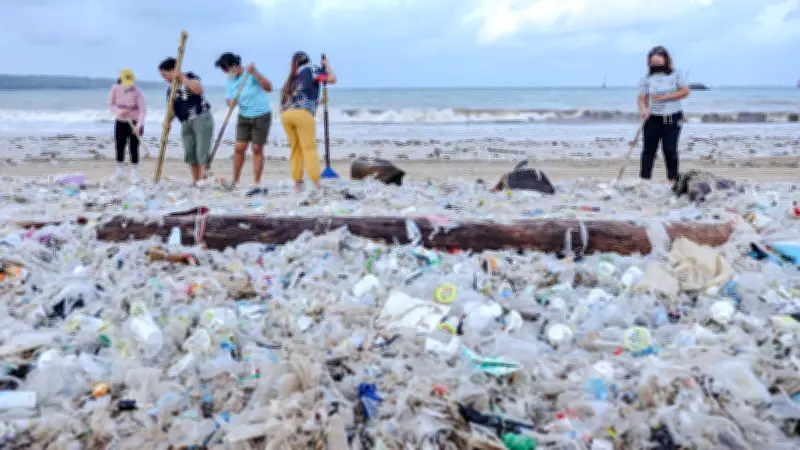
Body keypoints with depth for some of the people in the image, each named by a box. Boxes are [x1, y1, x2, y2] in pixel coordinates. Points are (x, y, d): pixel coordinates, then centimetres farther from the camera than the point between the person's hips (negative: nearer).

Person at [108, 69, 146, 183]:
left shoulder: (137, 91, -20)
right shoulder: (115, 89, -11)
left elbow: (143, 110, -23)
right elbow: (110, 105, 0)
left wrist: (139, 125, -36)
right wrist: (119, 111, -21)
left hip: (135, 123, -3)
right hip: (120, 122, 3)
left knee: (133, 148, -5)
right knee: (119, 147, 7)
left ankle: (134, 174, 5)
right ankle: (119, 171, 24)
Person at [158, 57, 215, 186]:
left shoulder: (189, 76, -2)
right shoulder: (171, 89, 16)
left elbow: (198, 90, -22)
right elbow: (171, 108, 15)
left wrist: (182, 78, -19)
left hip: (201, 117, -7)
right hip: (186, 123, 7)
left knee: (202, 151, -13)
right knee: (190, 153, 5)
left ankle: (204, 181, -14)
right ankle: (196, 181, 13)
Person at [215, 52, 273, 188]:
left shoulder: (250, 75, -17)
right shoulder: (230, 81, 1)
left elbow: (268, 88, -28)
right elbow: (229, 99, -1)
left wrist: (255, 72, -36)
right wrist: (230, 102, -25)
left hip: (262, 116, -5)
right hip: (244, 116, 5)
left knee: (257, 149, -2)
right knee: (239, 148, 1)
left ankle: (257, 183, 6)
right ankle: (235, 182, 10)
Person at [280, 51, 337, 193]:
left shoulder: (292, 78, 30)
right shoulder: (310, 69, 13)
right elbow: (332, 79, 5)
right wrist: (326, 64, 23)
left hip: (285, 114, 6)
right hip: (302, 113, -6)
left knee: (296, 148, 11)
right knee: (309, 147, -7)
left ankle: (297, 183, 8)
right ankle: (316, 183, -13)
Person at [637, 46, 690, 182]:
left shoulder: (676, 74, 1)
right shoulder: (646, 79, 4)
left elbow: (685, 92, -6)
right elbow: (642, 99, -2)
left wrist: (664, 97, -13)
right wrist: (643, 109, -24)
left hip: (672, 119, -1)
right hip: (652, 119, 2)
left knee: (670, 150, -3)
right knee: (648, 150, -1)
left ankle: (673, 179, 7)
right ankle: (644, 179, 1)